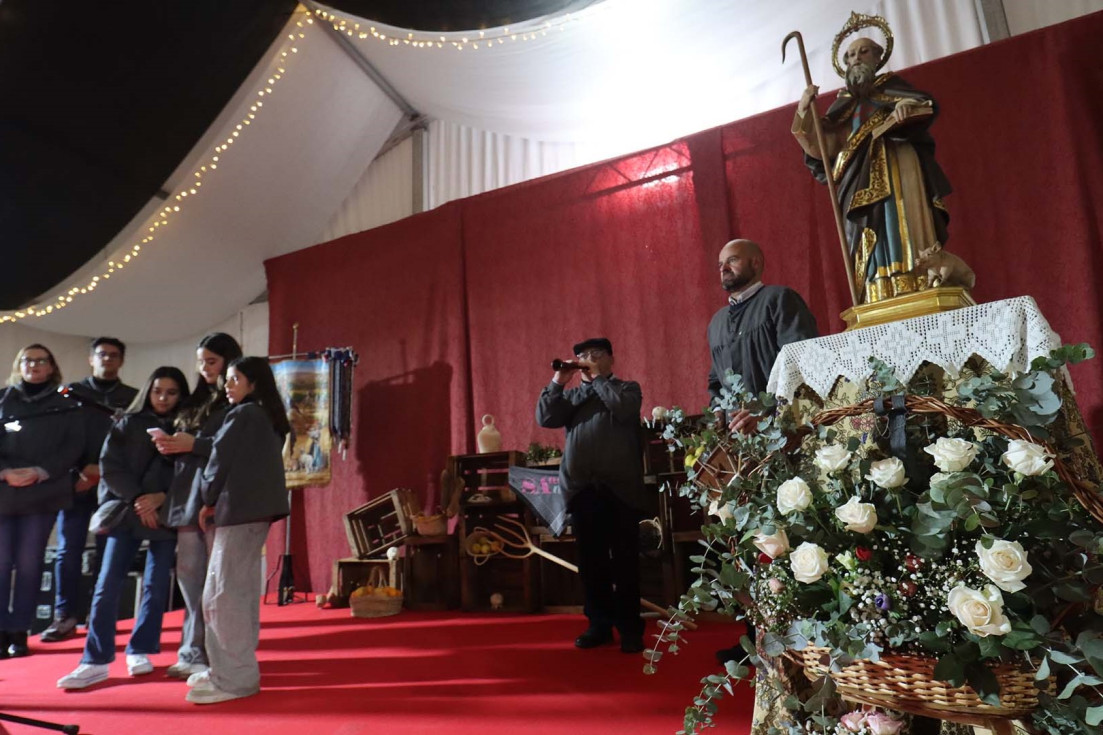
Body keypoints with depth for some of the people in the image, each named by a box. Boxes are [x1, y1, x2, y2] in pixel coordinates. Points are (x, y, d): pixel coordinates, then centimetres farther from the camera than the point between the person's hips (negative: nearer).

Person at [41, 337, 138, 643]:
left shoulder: (133, 398, 8)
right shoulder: (72, 393, 11)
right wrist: (81, 470, -8)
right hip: (77, 482, 1)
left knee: (107, 551, 1)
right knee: (68, 550, -1)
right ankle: (65, 615, 7)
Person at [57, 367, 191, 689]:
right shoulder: (127, 424, 7)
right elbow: (110, 466, 0)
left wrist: (163, 497, -16)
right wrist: (135, 499, -11)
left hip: (165, 515, -1)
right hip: (125, 511, 1)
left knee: (156, 587, 2)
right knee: (107, 585, -2)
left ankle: (139, 651, 17)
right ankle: (96, 661, 5)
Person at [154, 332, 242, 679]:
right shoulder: (196, 401, 20)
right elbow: (187, 443, 21)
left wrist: (193, 444, -15)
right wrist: (171, 444, 1)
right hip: (187, 494, 7)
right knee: (189, 575, 8)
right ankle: (194, 652, 17)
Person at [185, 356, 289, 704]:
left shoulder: (242, 415, -10)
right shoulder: (268, 418, 17)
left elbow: (221, 461, -10)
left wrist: (209, 500, 5)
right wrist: (217, 503, 15)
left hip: (239, 509, -9)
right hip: (256, 509, 10)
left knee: (225, 594, -5)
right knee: (239, 591, 14)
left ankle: (234, 678, -1)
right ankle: (235, 670, 22)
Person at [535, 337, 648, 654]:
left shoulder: (627, 388, 13)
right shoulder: (571, 395, 20)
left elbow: (624, 408, -10)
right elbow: (545, 418, 5)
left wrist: (596, 377, -4)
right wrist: (558, 382, 0)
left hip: (620, 487, -3)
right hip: (582, 488, 3)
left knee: (625, 559, 1)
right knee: (591, 560, 7)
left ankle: (630, 627, 10)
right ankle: (600, 624, 17)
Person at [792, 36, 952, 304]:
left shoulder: (890, 84, 20)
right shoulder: (843, 103, 26)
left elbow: (926, 104, 2)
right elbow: (821, 147, 13)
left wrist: (906, 107, -21)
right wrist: (804, 112, 1)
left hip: (894, 168, -2)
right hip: (862, 178, 2)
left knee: (903, 231, -19)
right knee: (874, 247, -9)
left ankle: (920, 294, -26)